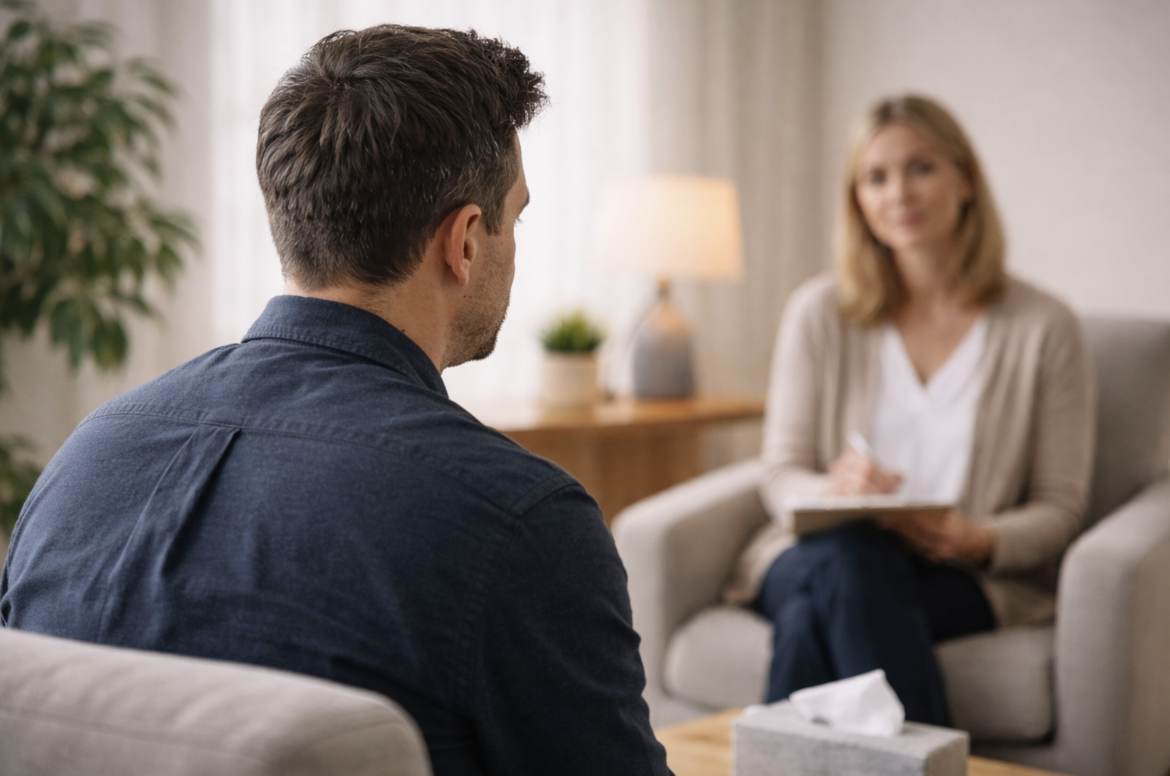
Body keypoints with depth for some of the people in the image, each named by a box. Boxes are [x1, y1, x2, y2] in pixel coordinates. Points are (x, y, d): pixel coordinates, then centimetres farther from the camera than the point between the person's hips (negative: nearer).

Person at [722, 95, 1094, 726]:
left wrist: (980, 541, -18)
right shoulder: (820, 312, 7)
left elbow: (1059, 508, 4)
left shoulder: (1042, 328, 3)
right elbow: (781, 476, 6)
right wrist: (832, 491, -18)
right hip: (821, 551, 2)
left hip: (965, 579, -2)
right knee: (851, 556, -37)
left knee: (814, 620, -35)